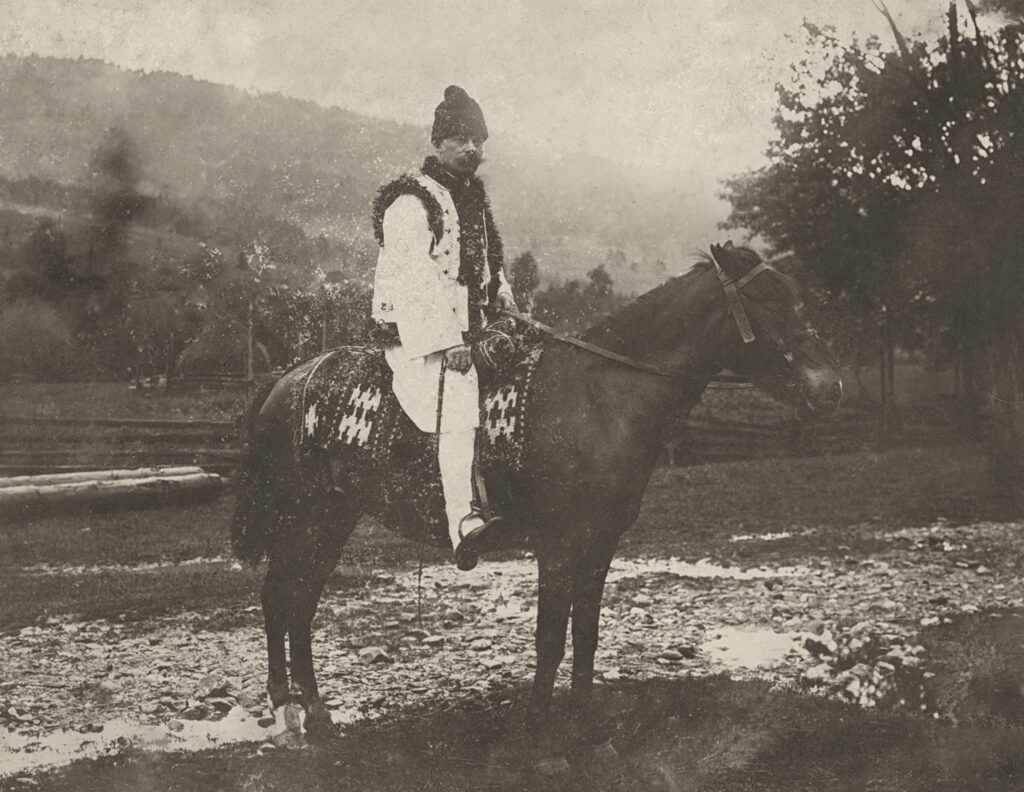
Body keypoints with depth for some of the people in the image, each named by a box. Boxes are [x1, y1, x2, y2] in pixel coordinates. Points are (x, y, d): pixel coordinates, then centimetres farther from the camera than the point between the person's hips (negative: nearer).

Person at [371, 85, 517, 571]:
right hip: (421, 336, -9)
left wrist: (507, 305, 14)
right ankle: (463, 522, -40)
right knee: (456, 400, -29)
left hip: (471, 328, 10)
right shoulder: (411, 203, -10)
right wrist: (447, 343, -23)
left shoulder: (475, 196, 18)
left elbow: (489, 261, 30)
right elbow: (415, 282, -18)